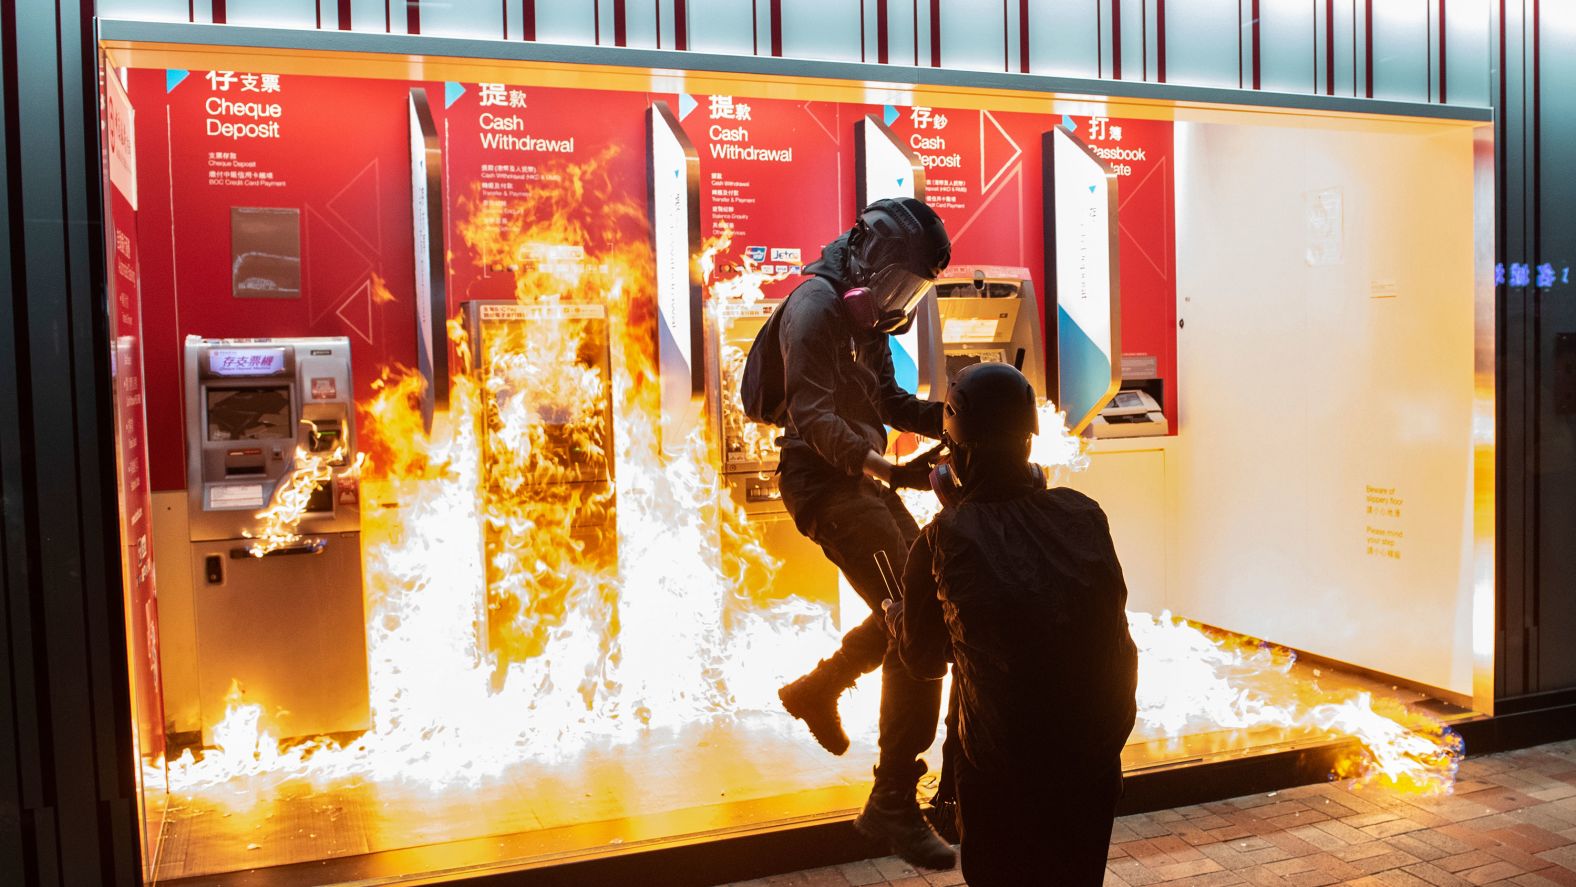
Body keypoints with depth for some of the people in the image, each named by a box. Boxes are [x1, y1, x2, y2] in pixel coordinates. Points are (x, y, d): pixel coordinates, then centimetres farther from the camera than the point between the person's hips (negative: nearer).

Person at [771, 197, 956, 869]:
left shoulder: (866, 312, 15)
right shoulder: (816, 306, -15)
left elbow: (889, 403, 20)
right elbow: (814, 417, -24)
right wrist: (889, 468, -37)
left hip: (863, 479, 10)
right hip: (825, 482, -10)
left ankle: (817, 689, 38)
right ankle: (894, 802, -7)